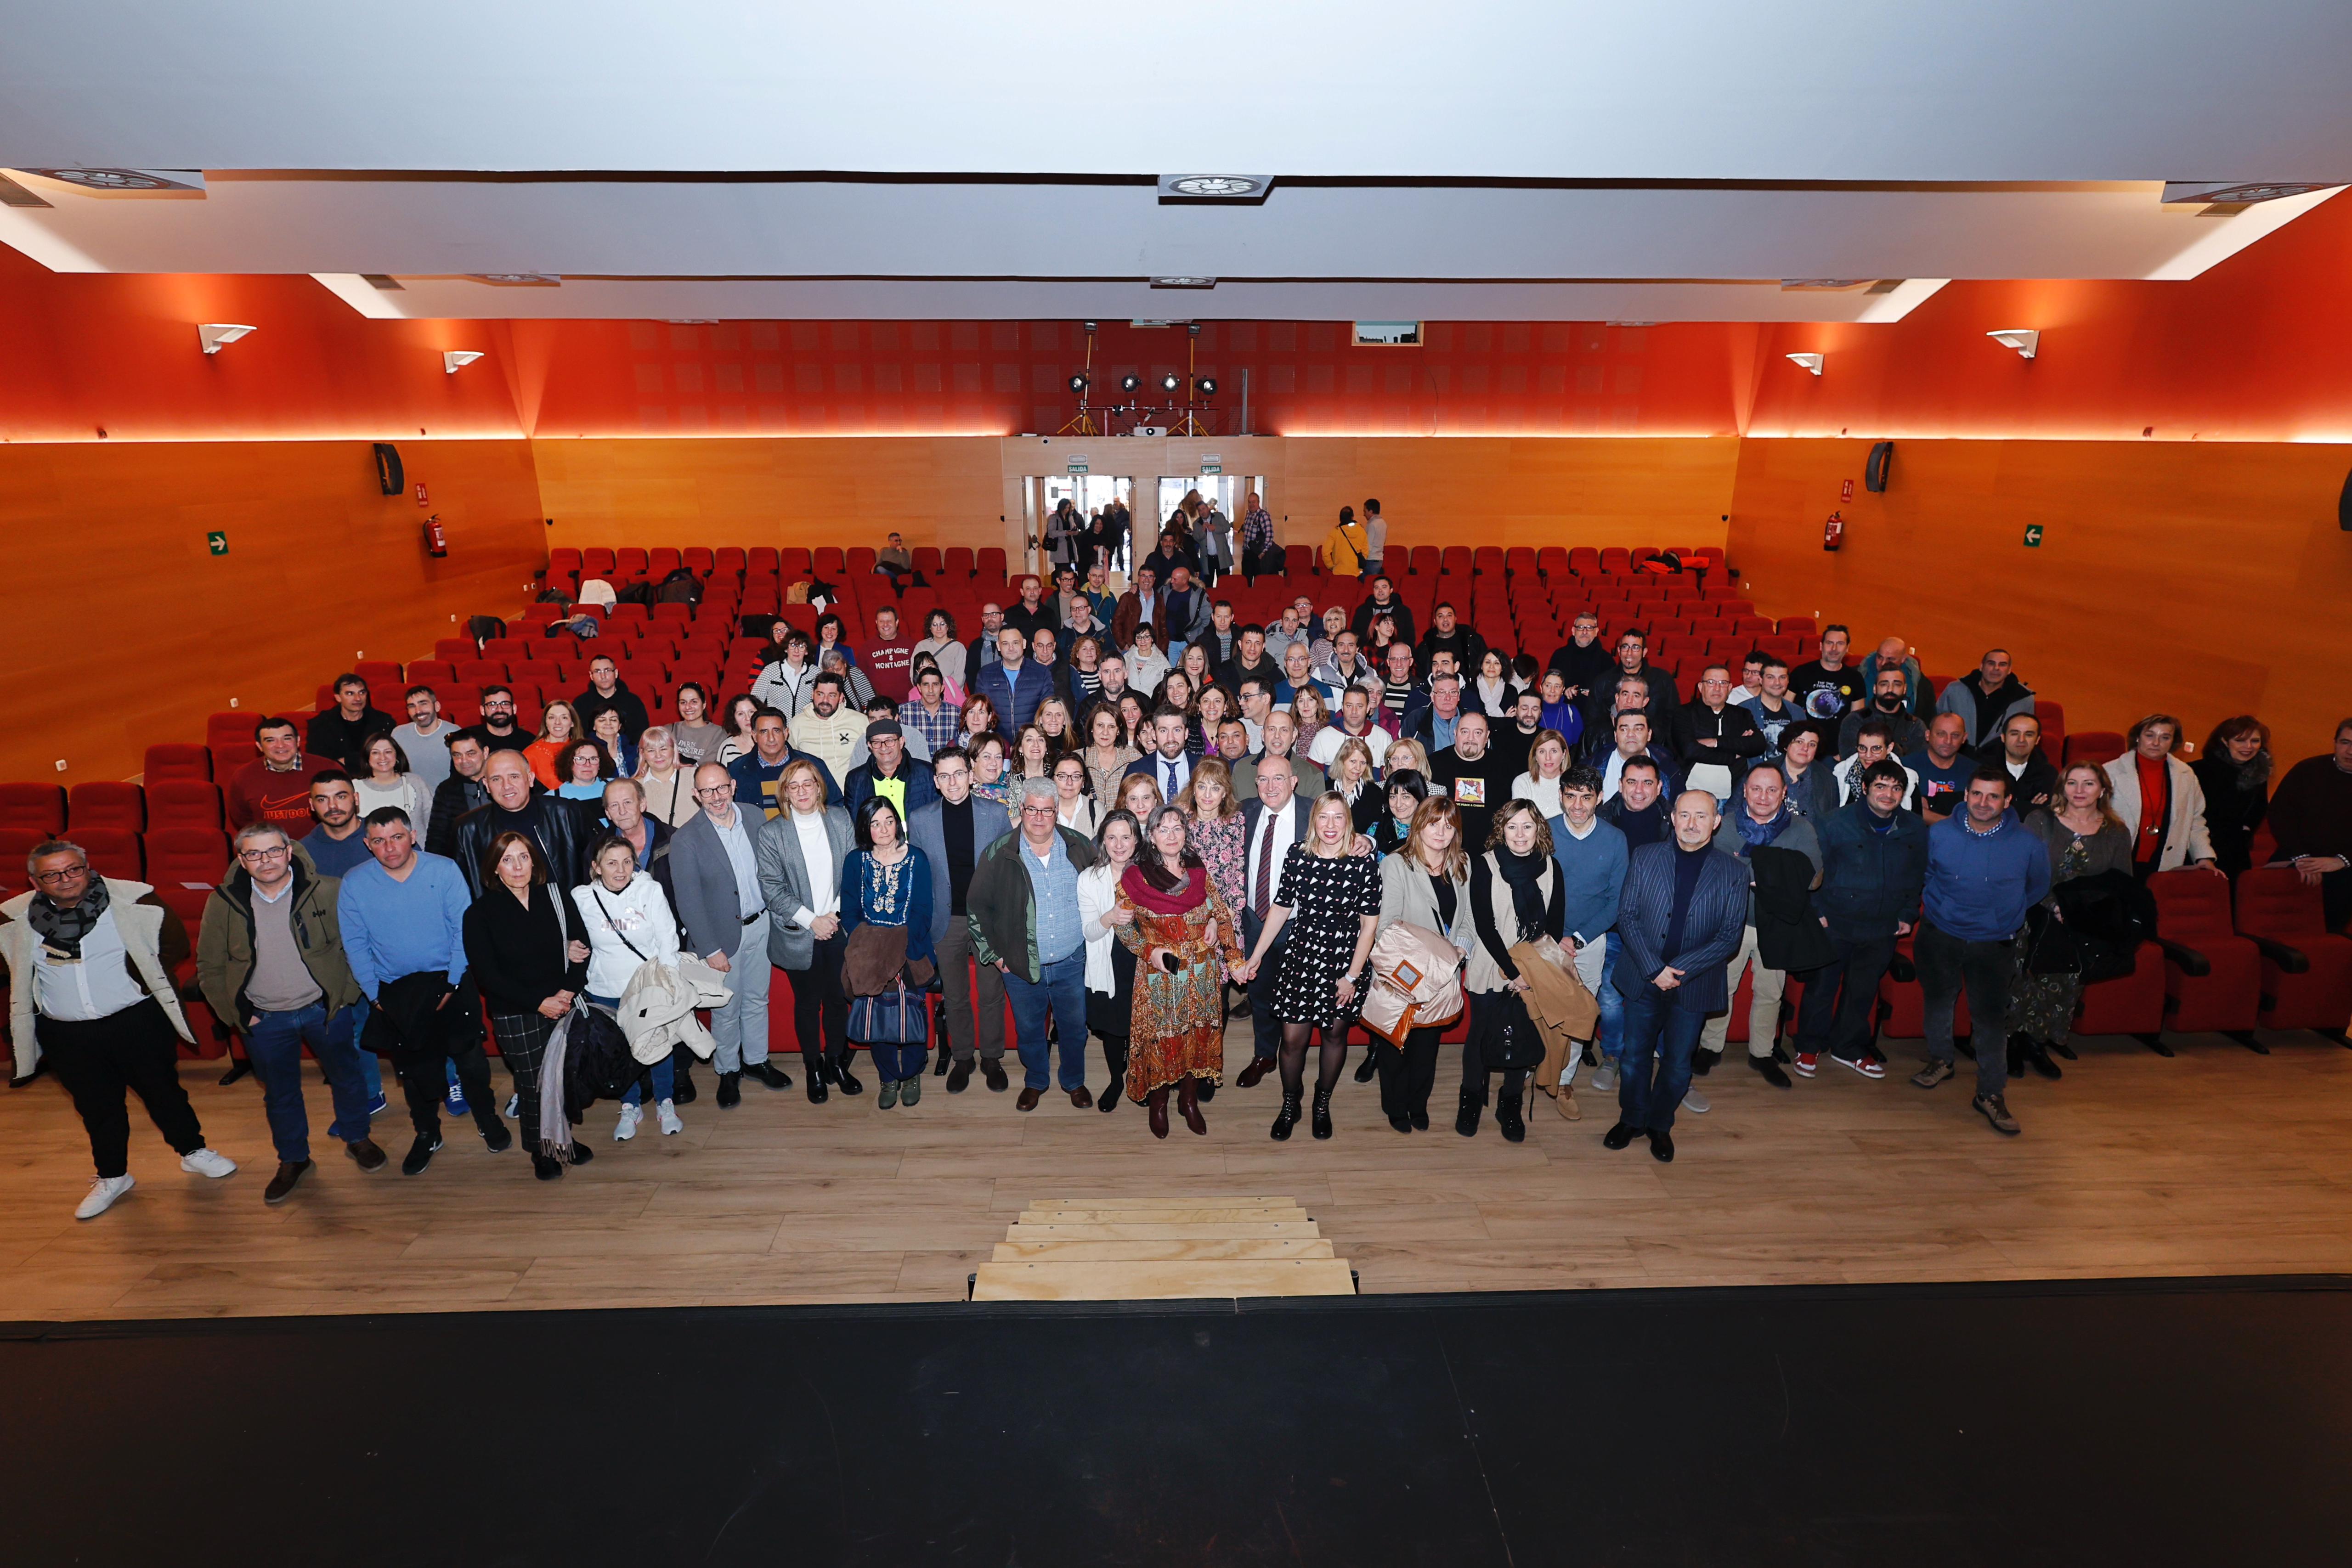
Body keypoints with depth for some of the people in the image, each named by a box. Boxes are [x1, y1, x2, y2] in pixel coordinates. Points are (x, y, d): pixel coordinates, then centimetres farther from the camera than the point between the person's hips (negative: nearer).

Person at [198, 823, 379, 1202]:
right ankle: (293, 1160, 36)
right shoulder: (222, 904, -9)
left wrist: (345, 993, -7)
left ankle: (357, 1138, 38)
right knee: (280, 1093, 17)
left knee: (346, 1076, 16)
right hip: (265, 1020, 1)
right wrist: (236, 1014, -1)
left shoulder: (326, 892, -14)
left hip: (325, 1009, -1)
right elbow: (209, 967, 2)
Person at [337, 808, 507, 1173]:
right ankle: (427, 1134, 34)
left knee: (469, 1057, 6)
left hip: (450, 981, -2)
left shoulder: (444, 871, -12)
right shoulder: (354, 885, -7)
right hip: (394, 992, 2)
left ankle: (488, 1120, 29)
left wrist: (452, 984, -11)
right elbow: (355, 945, -2)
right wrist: (374, 995, -3)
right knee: (413, 1067, 15)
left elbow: (463, 929, -10)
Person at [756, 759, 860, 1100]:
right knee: (807, 1003, 9)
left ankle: (837, 1062, 28)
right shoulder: (771, 832, -5)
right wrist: (811, 920, -14)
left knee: (838, 999, 11)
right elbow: (771, 887, -8)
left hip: (839, 928, 2)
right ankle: (814, 1068, 26)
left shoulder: (840, 820, 1)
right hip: (799, 934, -2)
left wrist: (837, 913, -8)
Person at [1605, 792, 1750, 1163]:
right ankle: (1632, 1119, 33)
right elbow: (1627, 915, -5)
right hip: (1644, 980, 1)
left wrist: (1679, 970, -17)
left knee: (1678, 1064, 12)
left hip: (1694, 986, 0)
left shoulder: (1734, 873, -4)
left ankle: (1660, 1125, 34)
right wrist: (1654, 969, -15)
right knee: (1634, 1056, 12)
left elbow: (1729, 937, -7)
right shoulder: (1644, 858, -2)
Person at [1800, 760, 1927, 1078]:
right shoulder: (1837, 822, -12)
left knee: (1864, 991, 16)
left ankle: (1849, 1048, 34)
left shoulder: (1915, 830, 0)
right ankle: (1810, 1047, 23)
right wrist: (1815, 911, -7)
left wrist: (1908, 915, 9)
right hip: (1833, 924, -3)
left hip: (1882, 931, 4)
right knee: (1821, 986, 6)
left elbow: (1918, 878, 13)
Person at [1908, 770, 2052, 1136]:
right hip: (1940, 936, 2)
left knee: (1990, 1016, -2)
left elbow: (2038, 889, 10)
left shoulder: (2028, 845, -9)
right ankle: (1940, 1060, 39)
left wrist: (2005, 913, 7)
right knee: (1938, 1001, 15)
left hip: (1993, 943, -1)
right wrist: (1938, 905, 7)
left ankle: (1991, 1094, 10)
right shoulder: (1938, 835, -7)